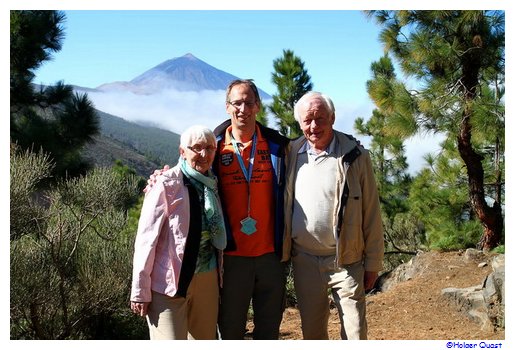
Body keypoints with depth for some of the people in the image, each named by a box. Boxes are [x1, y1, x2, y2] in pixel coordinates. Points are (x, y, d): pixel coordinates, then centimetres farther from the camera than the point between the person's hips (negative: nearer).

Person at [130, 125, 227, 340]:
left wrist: (219, 277, 8)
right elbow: (146, 239, -11)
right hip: (169, 282, -6)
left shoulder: (212, 184, 8)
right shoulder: (167, 184, -10)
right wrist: (140, 290, -12)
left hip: (208, 280, 6)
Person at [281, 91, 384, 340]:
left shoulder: (355, 156, -7)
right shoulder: (292, 154, 2)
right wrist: (283, 253, 5)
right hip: (304, 260, 3)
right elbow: (284, 206, 8)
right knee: (312, 331, 15)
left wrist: (373, 263, -3)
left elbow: (371, 214, -4)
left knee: (355, 334, 2)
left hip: (345, 261, -3)